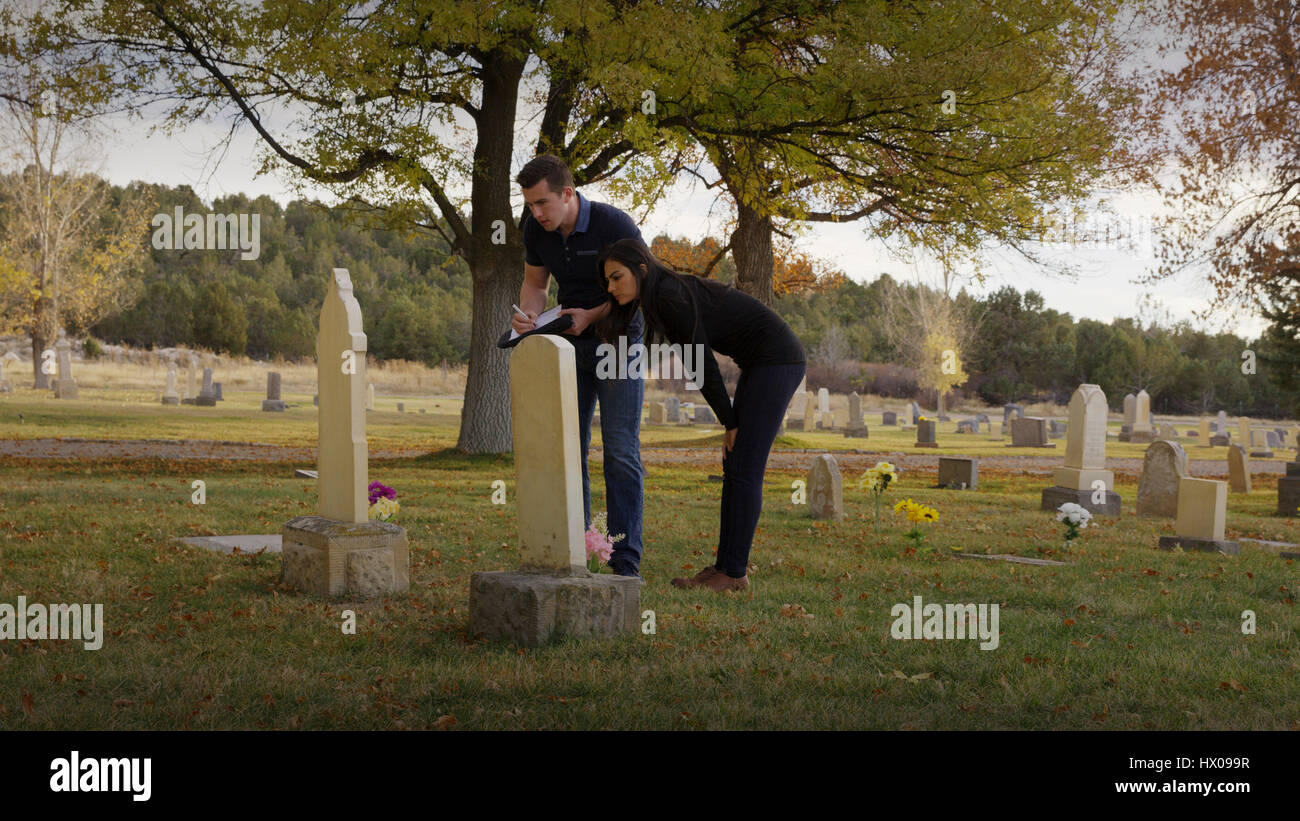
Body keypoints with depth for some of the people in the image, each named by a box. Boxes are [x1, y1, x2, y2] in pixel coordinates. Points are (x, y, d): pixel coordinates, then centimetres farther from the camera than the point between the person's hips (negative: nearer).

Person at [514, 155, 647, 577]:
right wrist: (528, 314, -15)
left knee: (621, 451, -9)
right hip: (572, 344, 5)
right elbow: (534, 282, 8)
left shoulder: (616, 226, -22)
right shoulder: (536, 229, -6)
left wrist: (592, 316, -26)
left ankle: (625, 560, -6)